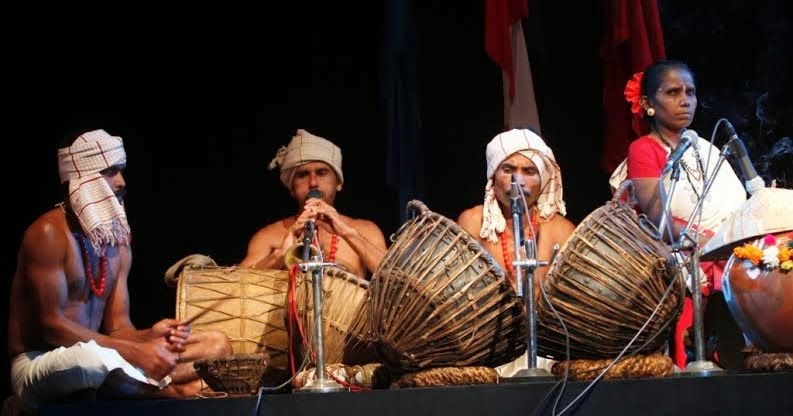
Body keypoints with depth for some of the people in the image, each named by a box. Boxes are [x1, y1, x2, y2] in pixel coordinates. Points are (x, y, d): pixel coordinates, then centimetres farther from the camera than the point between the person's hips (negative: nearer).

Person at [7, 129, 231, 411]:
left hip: (95, 362, 7)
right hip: (37, 367, -7)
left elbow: (117, 327, 7)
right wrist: (135, 352, -26)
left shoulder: (118, 241, 9)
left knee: (217, 344, 2)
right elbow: (52, 325, -21)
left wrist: (151, 337, -17)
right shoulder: (49, 234, -14)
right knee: (95, 358, -43)